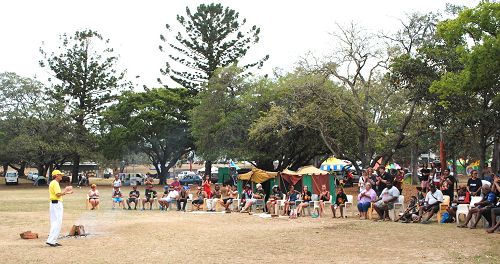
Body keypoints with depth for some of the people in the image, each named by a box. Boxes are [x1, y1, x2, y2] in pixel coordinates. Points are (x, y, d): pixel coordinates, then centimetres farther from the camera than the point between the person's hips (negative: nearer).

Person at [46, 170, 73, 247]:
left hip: (53, 204, 11)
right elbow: (58, 194, -21)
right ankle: (51, 240, -13)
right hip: (57, 204, -11)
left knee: (55, 223, 12)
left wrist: (66, 193, 18)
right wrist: (65, 189, -9)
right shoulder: (55, 183, -13)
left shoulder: (53, 183, 19)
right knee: (57, 223, -11)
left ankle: (53, 240, 14)